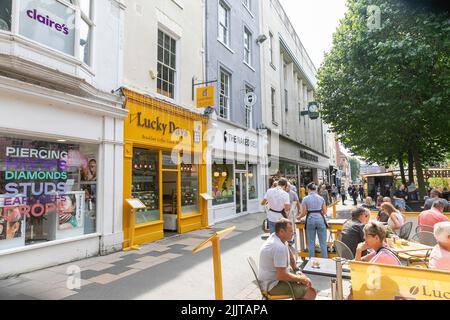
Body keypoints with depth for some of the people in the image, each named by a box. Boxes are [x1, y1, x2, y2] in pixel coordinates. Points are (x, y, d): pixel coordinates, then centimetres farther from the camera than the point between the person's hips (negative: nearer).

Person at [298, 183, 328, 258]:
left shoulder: (306, 199, -2)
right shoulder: (321, 198, 5)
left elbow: (304, 212, -2)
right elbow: (324, 212, 8)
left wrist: (299, 217, 17)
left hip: (310, 219, -1)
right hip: (320, 219, 1)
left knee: (311, 242, 8)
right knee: (323, 242, 7)